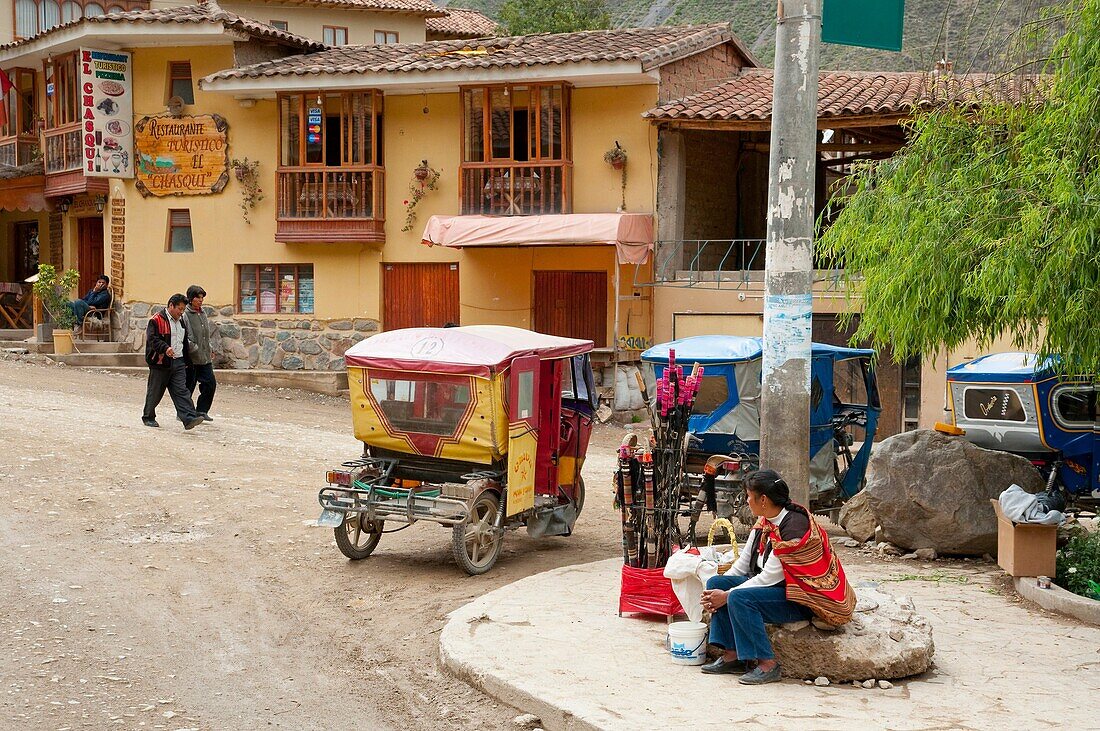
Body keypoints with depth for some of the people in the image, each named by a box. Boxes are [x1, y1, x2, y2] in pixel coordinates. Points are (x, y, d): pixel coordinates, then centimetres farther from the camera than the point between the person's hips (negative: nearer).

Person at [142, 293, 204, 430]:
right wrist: (165, 348, -34)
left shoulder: (181, 321, 17)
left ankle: (189, 418, -18)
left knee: (181, 391, -6)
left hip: (178, 362, 6)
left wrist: (186, 361, 24)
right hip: (161, 363, -6)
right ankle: (148, 417, 24)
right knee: (155, 392, 7)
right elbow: (152, 339, -19)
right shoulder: (156, 320, -8)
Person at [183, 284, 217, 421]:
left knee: (210, 383, 2)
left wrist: (209, 350, 16)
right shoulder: (185, 315, -10)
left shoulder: (203, 314, 15)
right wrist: (195, 349, -18)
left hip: (205, 358, 7)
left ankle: (202, 411, 13)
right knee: (188, 386, 1)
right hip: (191, 359, -7)